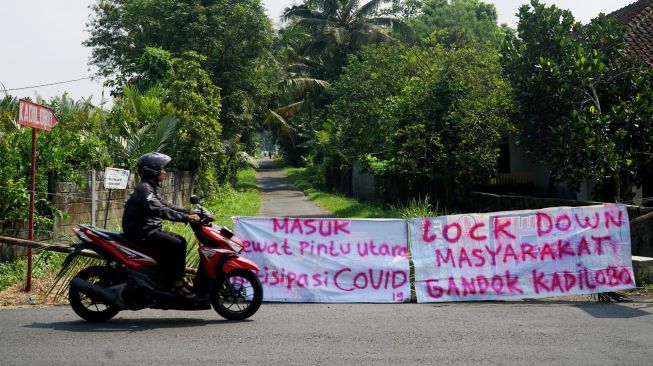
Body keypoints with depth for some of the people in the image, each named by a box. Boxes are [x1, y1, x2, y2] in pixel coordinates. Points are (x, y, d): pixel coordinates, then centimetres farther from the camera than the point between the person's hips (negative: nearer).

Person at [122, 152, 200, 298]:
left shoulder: (150, 188, 16)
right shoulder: (143, 188, -17)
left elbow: (166, 206, 15)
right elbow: (160, 211, -29)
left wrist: (190, 213, 5)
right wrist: (186, 218, -32)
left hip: (149, 229, 11)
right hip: (141, 233, -11)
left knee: (180, 240, 9)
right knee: (176, 245, -21)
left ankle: (179, 277, 11)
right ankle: (176, 283, -14)